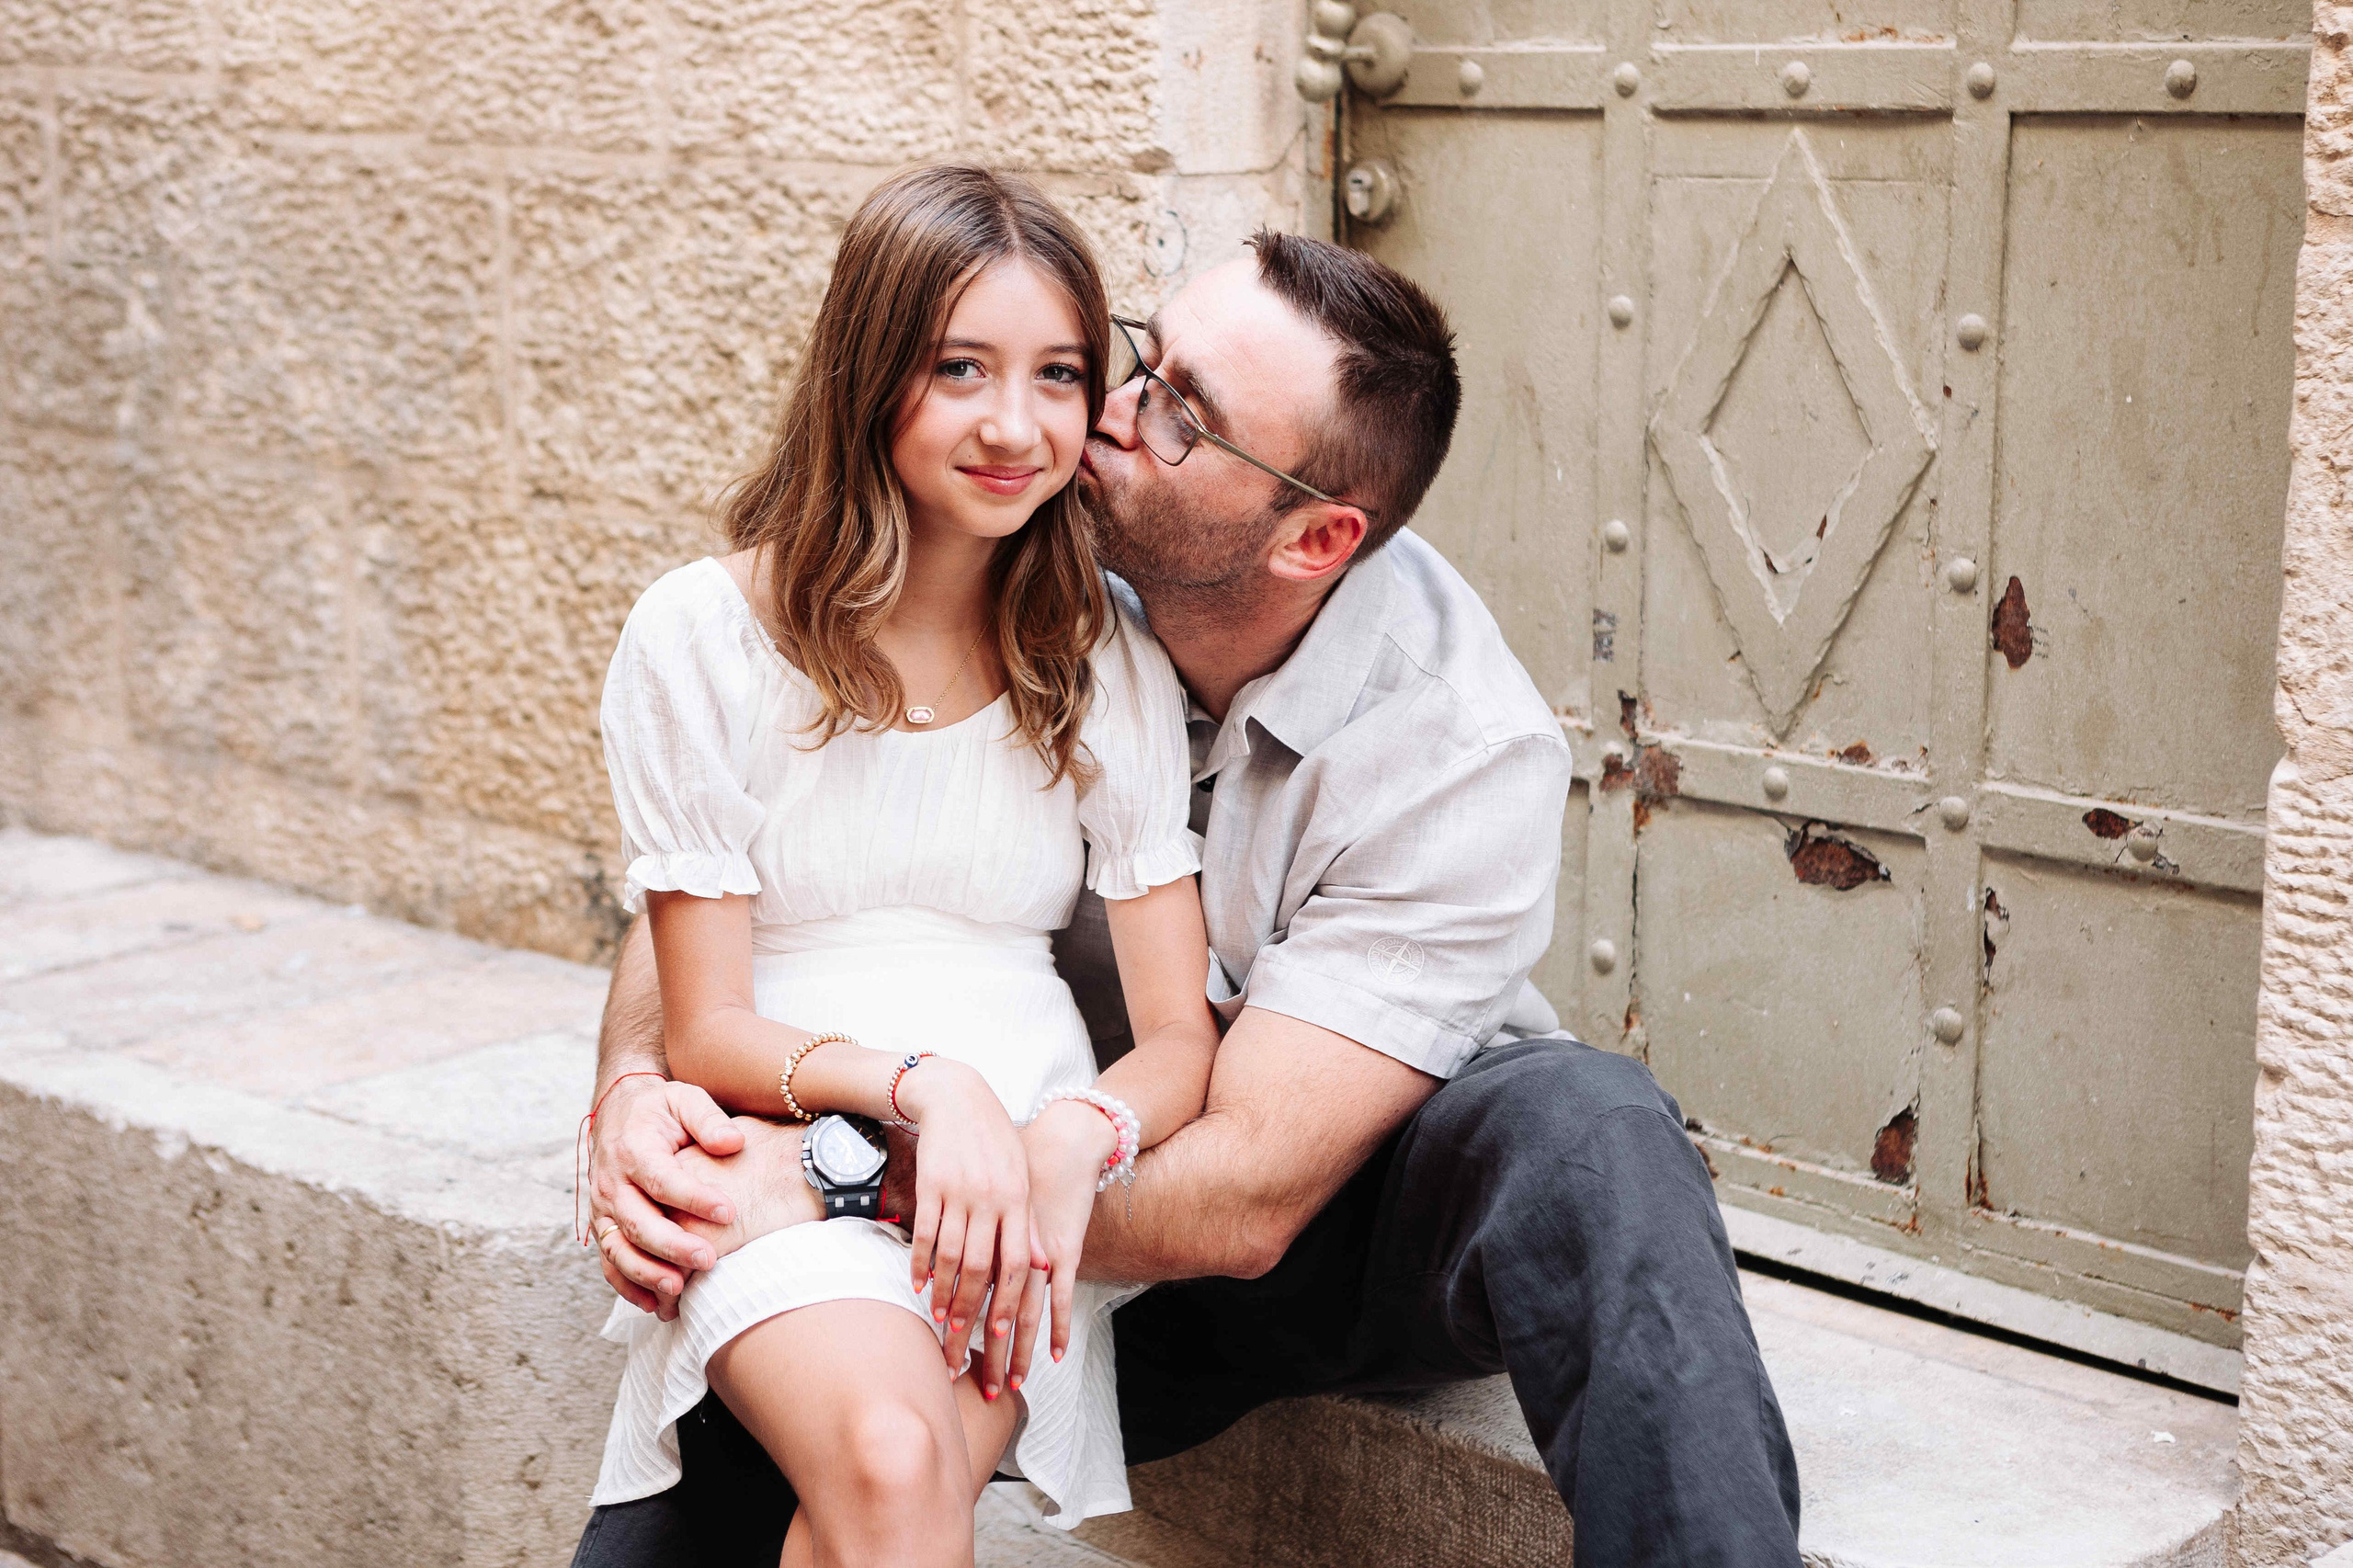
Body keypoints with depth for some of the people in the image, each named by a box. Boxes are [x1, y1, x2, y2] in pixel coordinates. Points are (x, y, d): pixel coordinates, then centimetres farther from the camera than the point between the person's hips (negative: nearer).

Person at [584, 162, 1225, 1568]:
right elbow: (705, 1031, 0)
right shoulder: (704, 637, 0)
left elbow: (1183, 1037, 7)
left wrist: (1074, 1142, -16)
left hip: (1019, 1191, 2)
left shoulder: (1114, 670, 9)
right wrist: (924, 1080, -18)